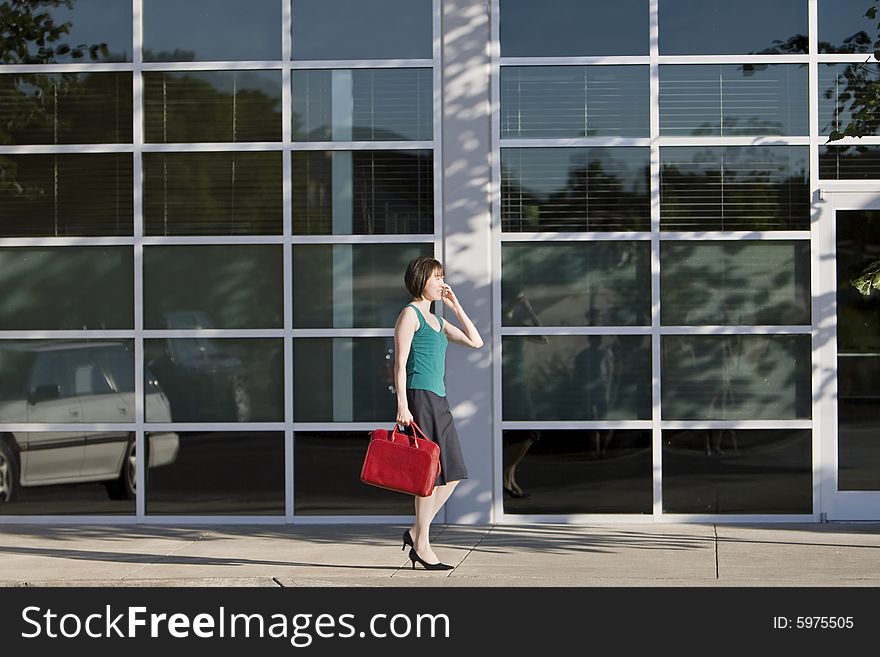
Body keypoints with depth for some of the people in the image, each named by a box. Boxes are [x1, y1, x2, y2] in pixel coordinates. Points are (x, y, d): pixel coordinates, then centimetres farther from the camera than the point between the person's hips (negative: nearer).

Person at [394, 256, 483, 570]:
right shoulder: (410, 314, -4)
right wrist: (402, 405, -18)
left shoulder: (435, 321, 21)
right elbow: (400, 362, -11)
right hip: (419, 397, -9)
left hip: (438, 401, 9)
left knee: (452, 474, 6)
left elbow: (475, 342, 18)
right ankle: (422, 545, -1)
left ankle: (416, 532, 15)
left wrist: (455, 306, 14)